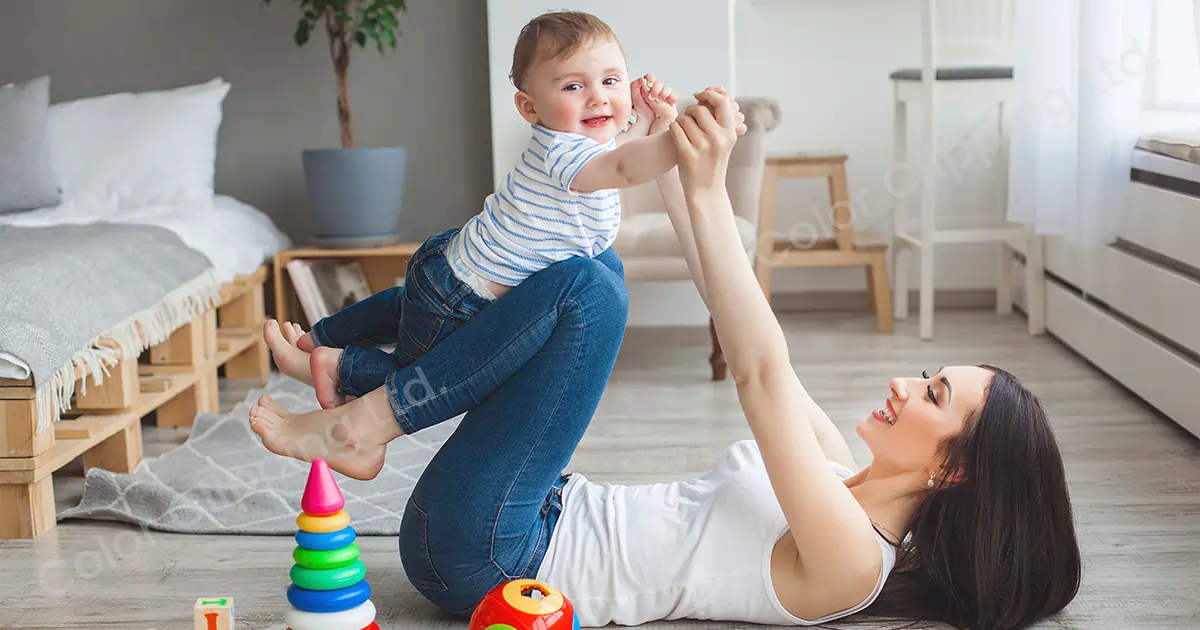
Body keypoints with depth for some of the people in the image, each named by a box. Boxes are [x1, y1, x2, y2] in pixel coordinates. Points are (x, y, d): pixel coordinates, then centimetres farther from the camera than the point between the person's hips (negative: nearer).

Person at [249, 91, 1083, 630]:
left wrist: (709, 191, -31)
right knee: (594, 271, 5)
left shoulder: (850, 560, -18)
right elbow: (751, 339, 9)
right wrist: (675, 170, 5)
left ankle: (356, 425, -9)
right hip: (554, 516, 9)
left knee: (584, 284, -21)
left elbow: (761, 375, -28)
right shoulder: (847, 481, 7)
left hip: (488, 555, -9)